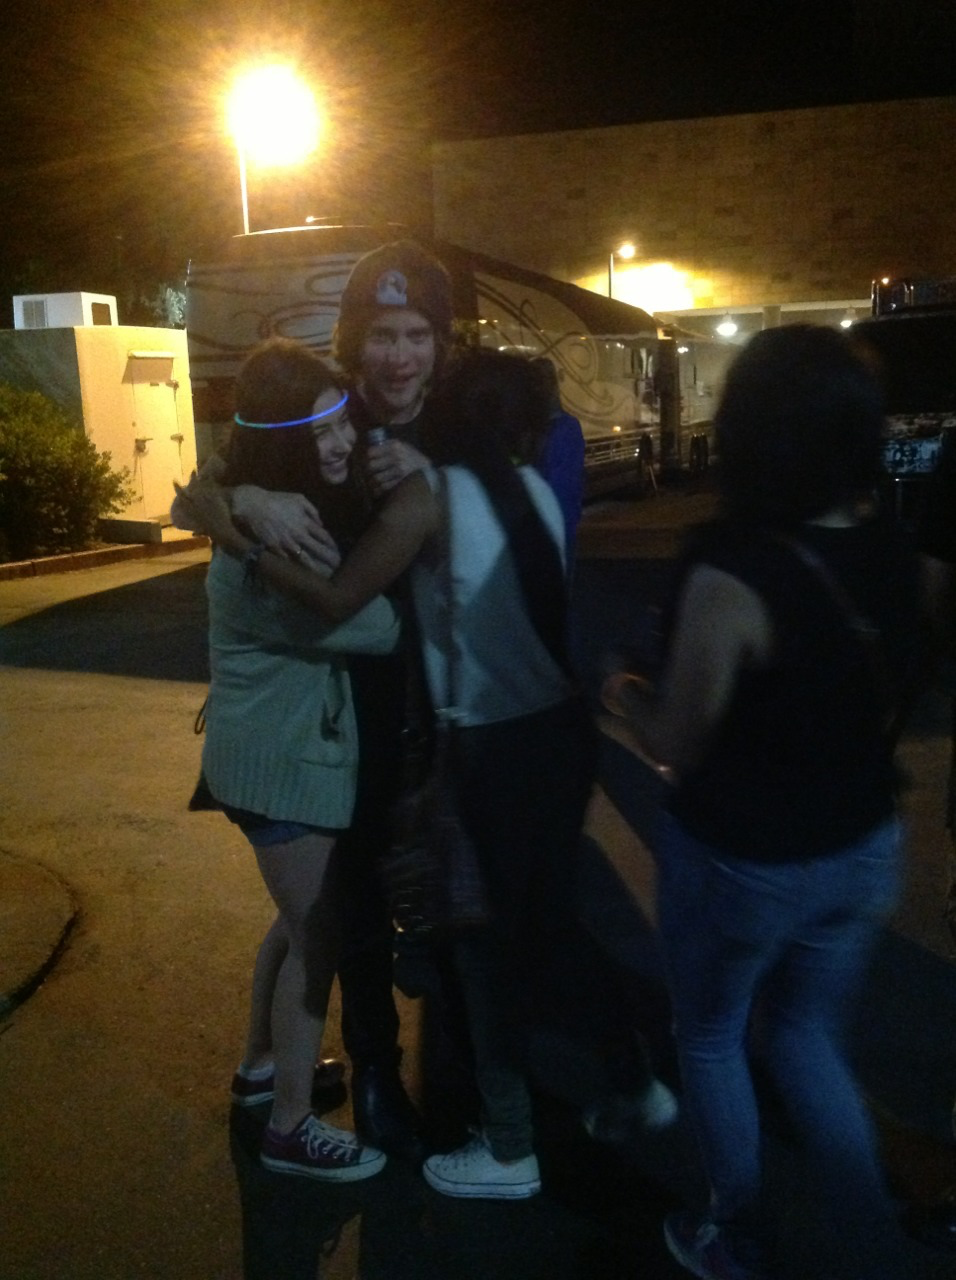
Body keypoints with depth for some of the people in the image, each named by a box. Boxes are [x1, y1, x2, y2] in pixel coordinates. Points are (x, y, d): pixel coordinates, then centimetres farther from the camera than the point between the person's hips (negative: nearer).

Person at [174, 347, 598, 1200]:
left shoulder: (431, 492, -12)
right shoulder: (532, 488, 7)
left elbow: (339, 601, -18)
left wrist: (234, 538, -13)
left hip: (495, 747, -7)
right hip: (561, 730, 7)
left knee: (487, 936, 9)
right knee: (542, 922, 23)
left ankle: (510, 1151, 24)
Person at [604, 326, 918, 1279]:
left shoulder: (731, 571, -28)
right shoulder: (889, 553, -7)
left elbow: (675, 742, -18)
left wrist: (623, 683, 1)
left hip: (742, 861, -6)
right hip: (862, 848, 6)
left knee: (711, 1040, 21)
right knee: (807, 1036, 27)